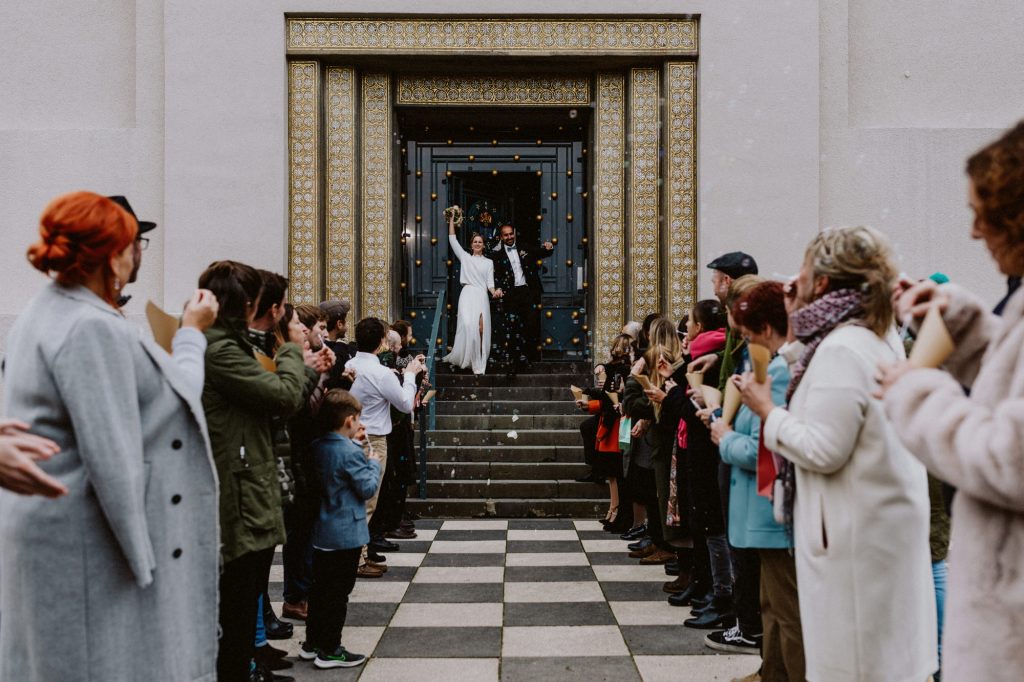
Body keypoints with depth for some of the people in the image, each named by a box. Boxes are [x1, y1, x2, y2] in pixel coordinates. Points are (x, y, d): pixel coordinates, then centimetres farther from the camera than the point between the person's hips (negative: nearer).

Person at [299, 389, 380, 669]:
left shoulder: (320, 446, 3)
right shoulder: (351, 453, -21)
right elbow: (368, 488, -16)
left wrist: (354, 442, 11)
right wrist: (374, 463, -1)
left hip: (323, 532, 8)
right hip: (346, 533, -8)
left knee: (320, 589, 17)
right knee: (338, 593, 1)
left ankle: (312, 643, 26)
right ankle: (329, 651, 9)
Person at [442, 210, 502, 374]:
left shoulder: (489, 262, 15)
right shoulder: (465, 257, 14)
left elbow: (490, 282, 9)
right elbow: (452, 240, 11)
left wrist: (495, 292, -12)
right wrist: (452, 220, 10)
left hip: (482, 296, 1)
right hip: (467, 295, -1)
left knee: (481, 329, -9)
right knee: (468, 326, -20)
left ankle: (479, 363, -3)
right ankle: (466, 358, -8)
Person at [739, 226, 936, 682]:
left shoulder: (840, 349, -21)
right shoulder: (883, 338, 9)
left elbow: (823, 451, -23)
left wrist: (767, 410, -12)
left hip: (855, 532, -9)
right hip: (890, 519, 9)